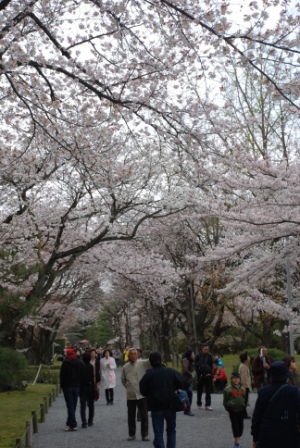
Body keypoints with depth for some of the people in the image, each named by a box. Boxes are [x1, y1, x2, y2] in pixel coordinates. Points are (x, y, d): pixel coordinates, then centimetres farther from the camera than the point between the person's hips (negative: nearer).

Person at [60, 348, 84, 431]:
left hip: (67, 387, -5)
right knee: (73, 406, 12)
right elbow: (82, 375, 9)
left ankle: (73, 425, -10)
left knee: (70, 406, -4)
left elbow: (62, 375, -8)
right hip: (76, 387, 5)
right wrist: (79, 385, 13)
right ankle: (70, 423, 20)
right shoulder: (80, 362, 6)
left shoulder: (65, 363, -9)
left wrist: (62, 385, 2)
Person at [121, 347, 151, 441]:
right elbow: (123, 380, 19)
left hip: (142, 394, -3)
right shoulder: (125, 367, 5)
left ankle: (144, 435, 11)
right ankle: (131, 434, 23)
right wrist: (128, 387, 13)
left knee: (144, 415, 1)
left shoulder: (142, 363, -4)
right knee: (131, 416, 10)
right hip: (130, 395, 3)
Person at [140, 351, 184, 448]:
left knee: (158, 432, 6)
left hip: (156, 407, -1)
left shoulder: (148, 375, -7)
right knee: (171, 430, 18)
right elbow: (181, 385, -3)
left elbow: (143, 391, -3)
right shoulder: (171, 372, -4)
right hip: (170, 405, 1)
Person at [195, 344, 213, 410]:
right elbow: (196, 366, -2)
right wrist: (199, 374, -9)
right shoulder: (198, 356, -3)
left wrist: (210, 373, -8)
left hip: (208, 375, 1)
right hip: (200, 376, -1)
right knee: (199, 391, 9)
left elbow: (211, 366, 4)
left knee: (208, 391, -2)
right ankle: (199, 404, 21)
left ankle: (208, 405, -1)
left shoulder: (209, 356, 2)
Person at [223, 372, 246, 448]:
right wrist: (227, 408, -2)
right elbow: (225, 400, -3)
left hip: (241, 409, 4)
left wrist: (244, 406, 9)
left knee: (240, 425, 8)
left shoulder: (242, 389, 2)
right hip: (232, 410, -4)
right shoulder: (228, 389, -10)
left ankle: (237, 440, 25)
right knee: (235, 425, -3)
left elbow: (244, 399, 14)